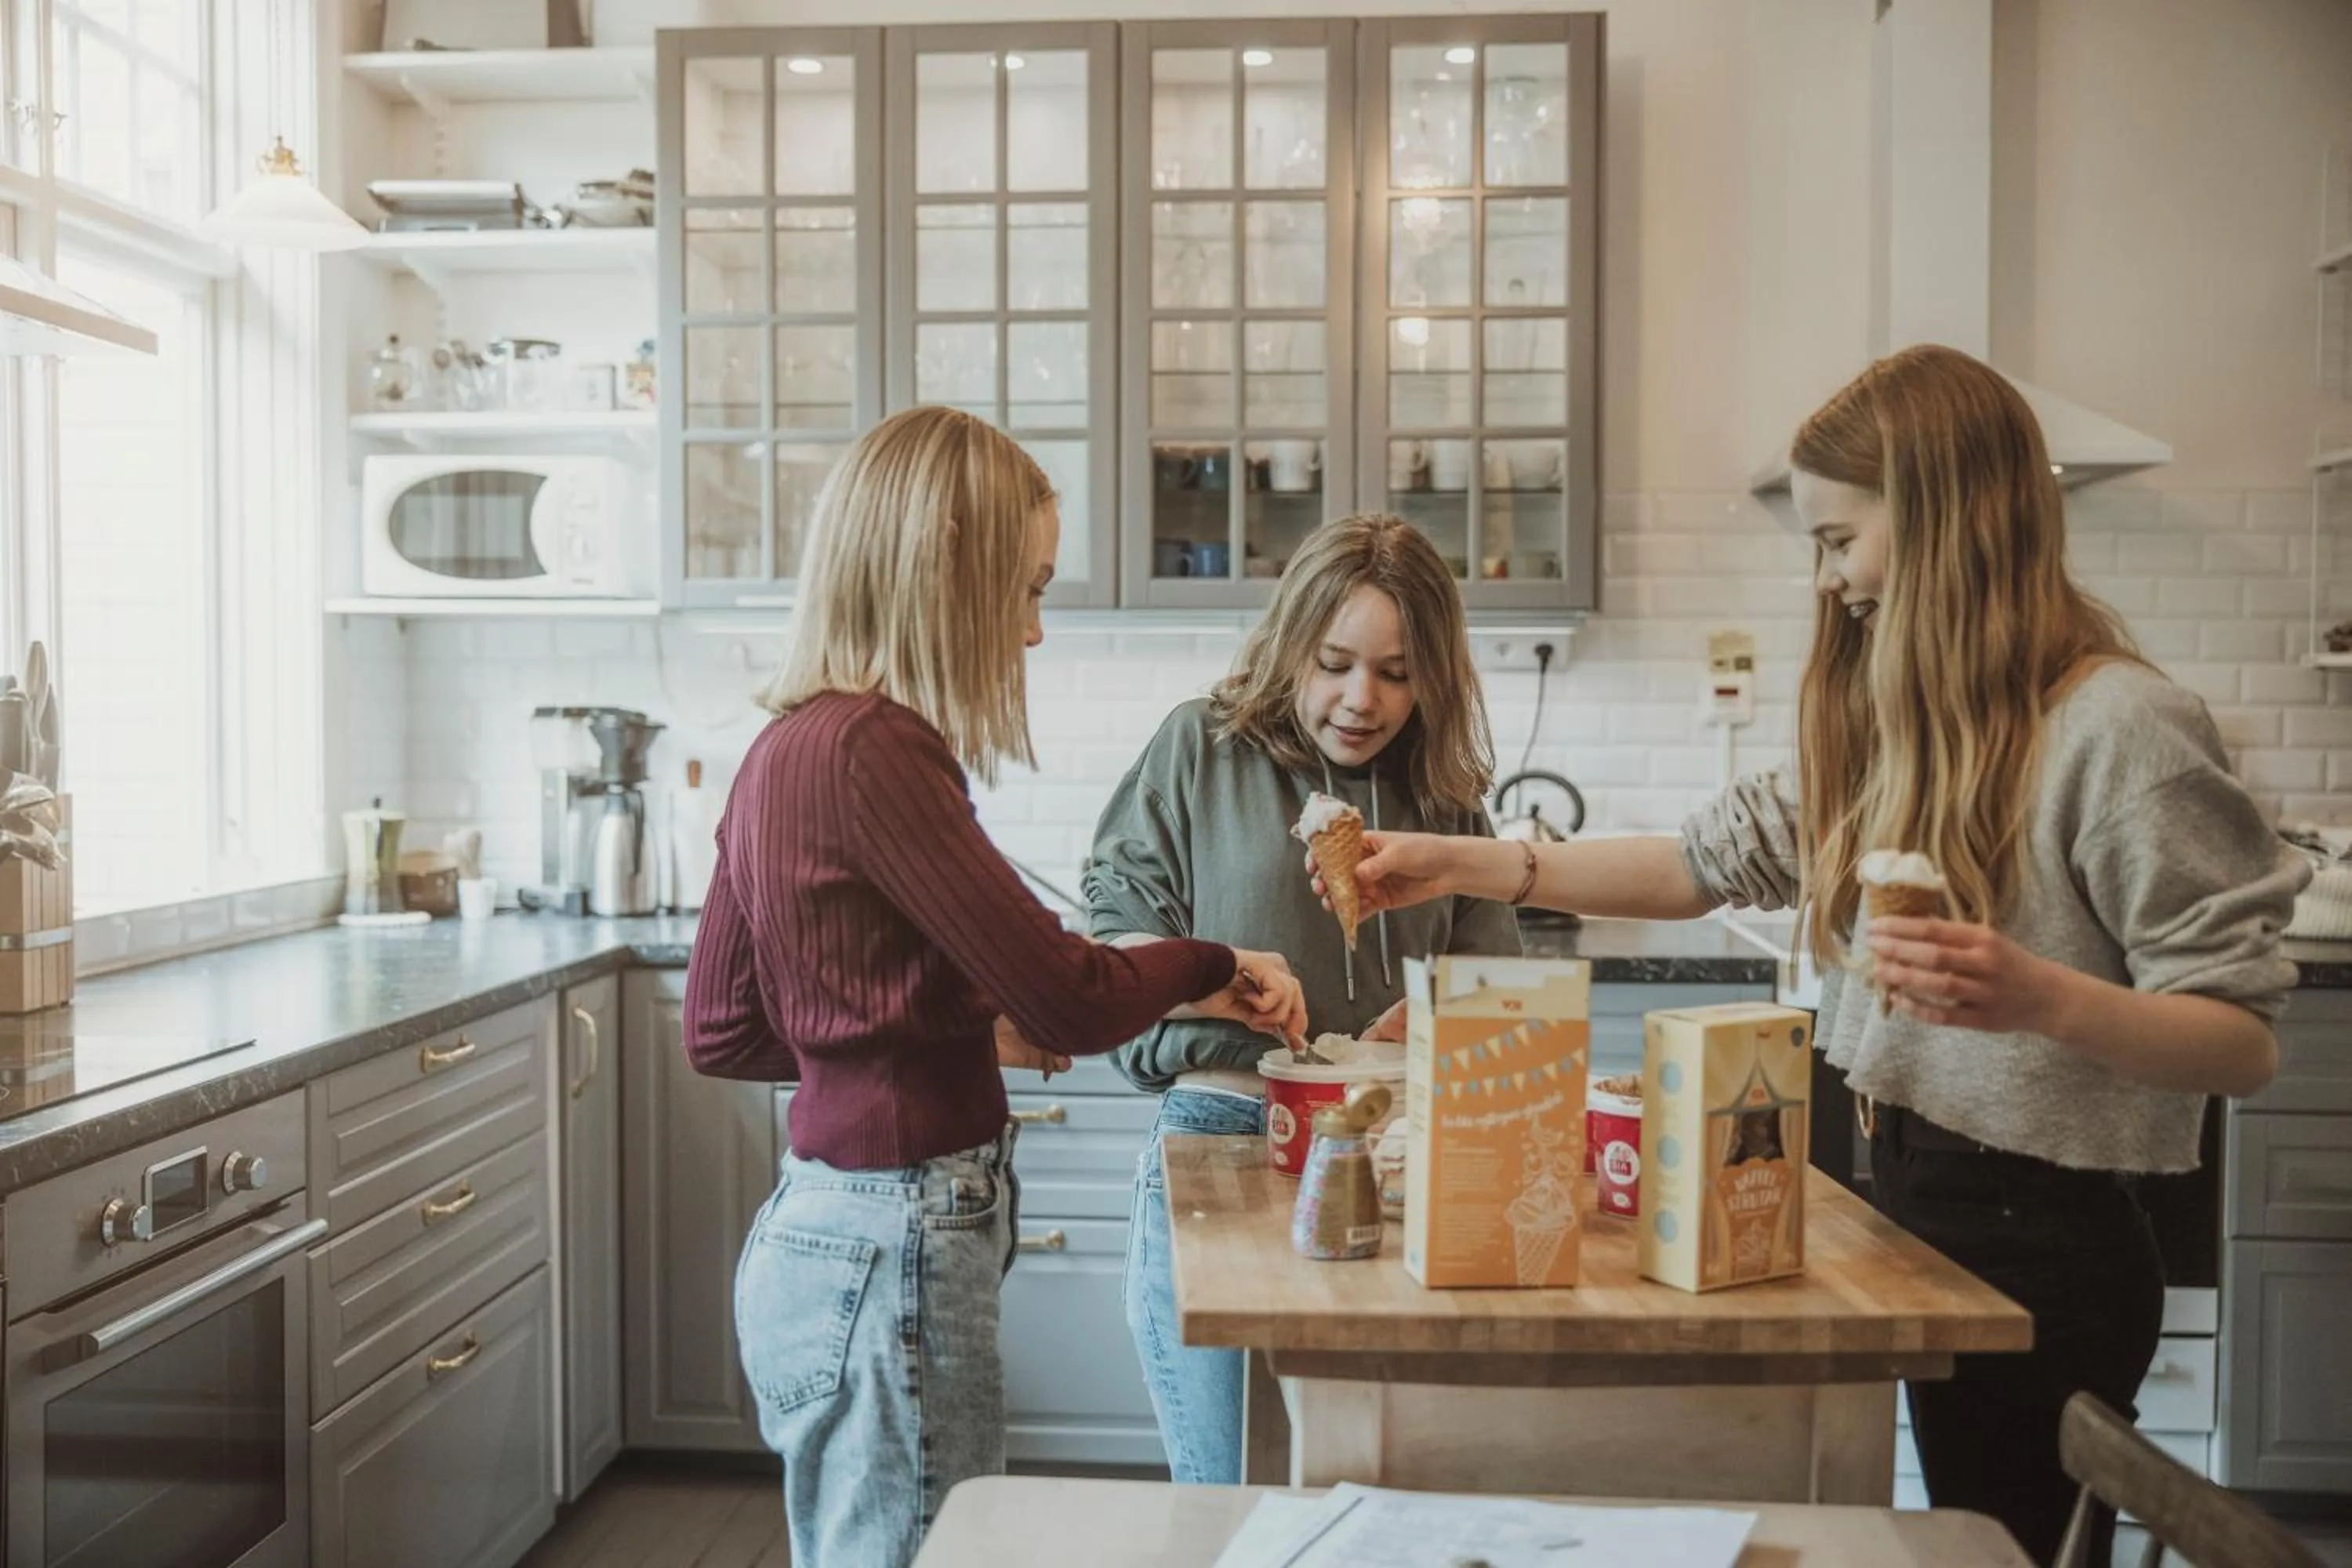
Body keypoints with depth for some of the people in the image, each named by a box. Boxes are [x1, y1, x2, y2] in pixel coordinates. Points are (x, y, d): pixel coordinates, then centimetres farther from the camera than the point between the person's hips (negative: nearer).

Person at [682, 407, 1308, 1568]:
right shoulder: (872, 751, -20)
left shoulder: (787, 749, 6)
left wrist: (966, 1025, 11)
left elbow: (721, 1032, 12)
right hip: (891, 1255, -9)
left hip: (820, 1238, 9)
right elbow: (1073, 1000, -21)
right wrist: (1213, 967, -2)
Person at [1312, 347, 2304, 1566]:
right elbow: (1715, 858, 8)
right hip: (1909, 1194, 7)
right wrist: (1466, 863, 0)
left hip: (2041, 1244, -7)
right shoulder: (1890, 721, 8)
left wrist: (2039, 998, -35)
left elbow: (2245, 1044, -16)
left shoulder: (2122, 726, -17)